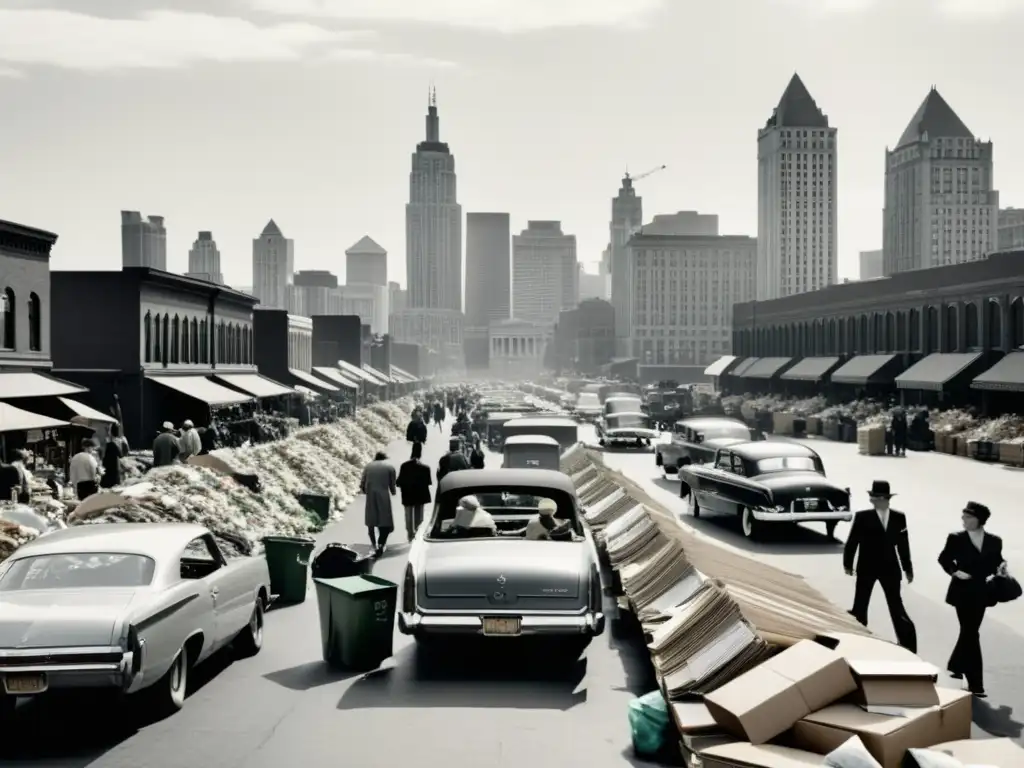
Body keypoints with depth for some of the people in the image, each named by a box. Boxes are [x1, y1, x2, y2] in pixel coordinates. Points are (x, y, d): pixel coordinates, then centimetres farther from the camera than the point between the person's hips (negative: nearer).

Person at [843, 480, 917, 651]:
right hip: (867, 568, -2)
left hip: (890, 568, 2)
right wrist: (848, 563, -1)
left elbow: (903, 544, 5)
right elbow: (852, 541, -4)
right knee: (860, 605, 7)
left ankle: (907, 644, 13)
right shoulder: (863, 517, -9)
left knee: (896, 605, 6)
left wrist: (907, 568, 8)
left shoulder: (899, 517, -2)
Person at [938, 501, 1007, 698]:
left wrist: (1001, 568, -15)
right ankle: (975, 683, 0)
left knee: (969, 631, 16)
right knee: (971, 634, -4)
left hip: (981, 592, 3)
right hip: (963, 592, -3)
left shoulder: (994, 541, 0)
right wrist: (954, 571, -13)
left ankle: (956, 666, 39)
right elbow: (944, 559, 4)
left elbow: (996, 562, 7)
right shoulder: (956, 538, -5)